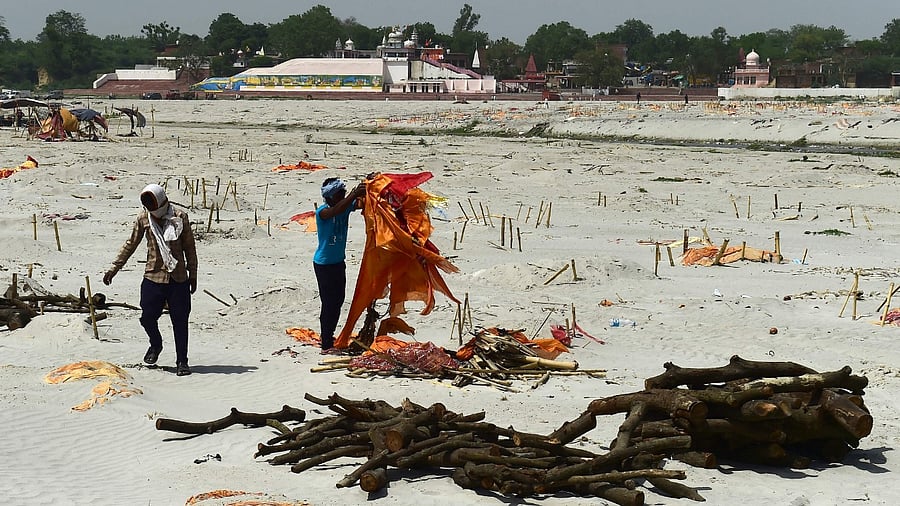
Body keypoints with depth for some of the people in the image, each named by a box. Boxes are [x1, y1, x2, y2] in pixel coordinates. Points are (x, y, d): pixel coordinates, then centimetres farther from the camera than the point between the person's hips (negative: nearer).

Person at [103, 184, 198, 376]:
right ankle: (155, 345, 31)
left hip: (178, 279, -1)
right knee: (148, 317, -1)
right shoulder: (143, 219, 0)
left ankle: (182, 361, 13)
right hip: (153, 277, 1)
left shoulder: (180, 218, -4)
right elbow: (130, 244, 10)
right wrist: (114, 268, 9)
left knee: (180, 321, 1)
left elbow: (189, 248, 5)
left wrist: (193, 275, 6)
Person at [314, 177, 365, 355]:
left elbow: (363, 203, -10)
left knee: (338, 300, 16)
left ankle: (328, 336, 31)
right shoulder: (322, 212, -19)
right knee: (328, 303, -6)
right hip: (324, 264, -8)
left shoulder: (346, 207, 0)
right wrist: (354, 194, -48)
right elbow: (335, 211, -40)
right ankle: (326, 346, -1)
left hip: (339, 262, 8)